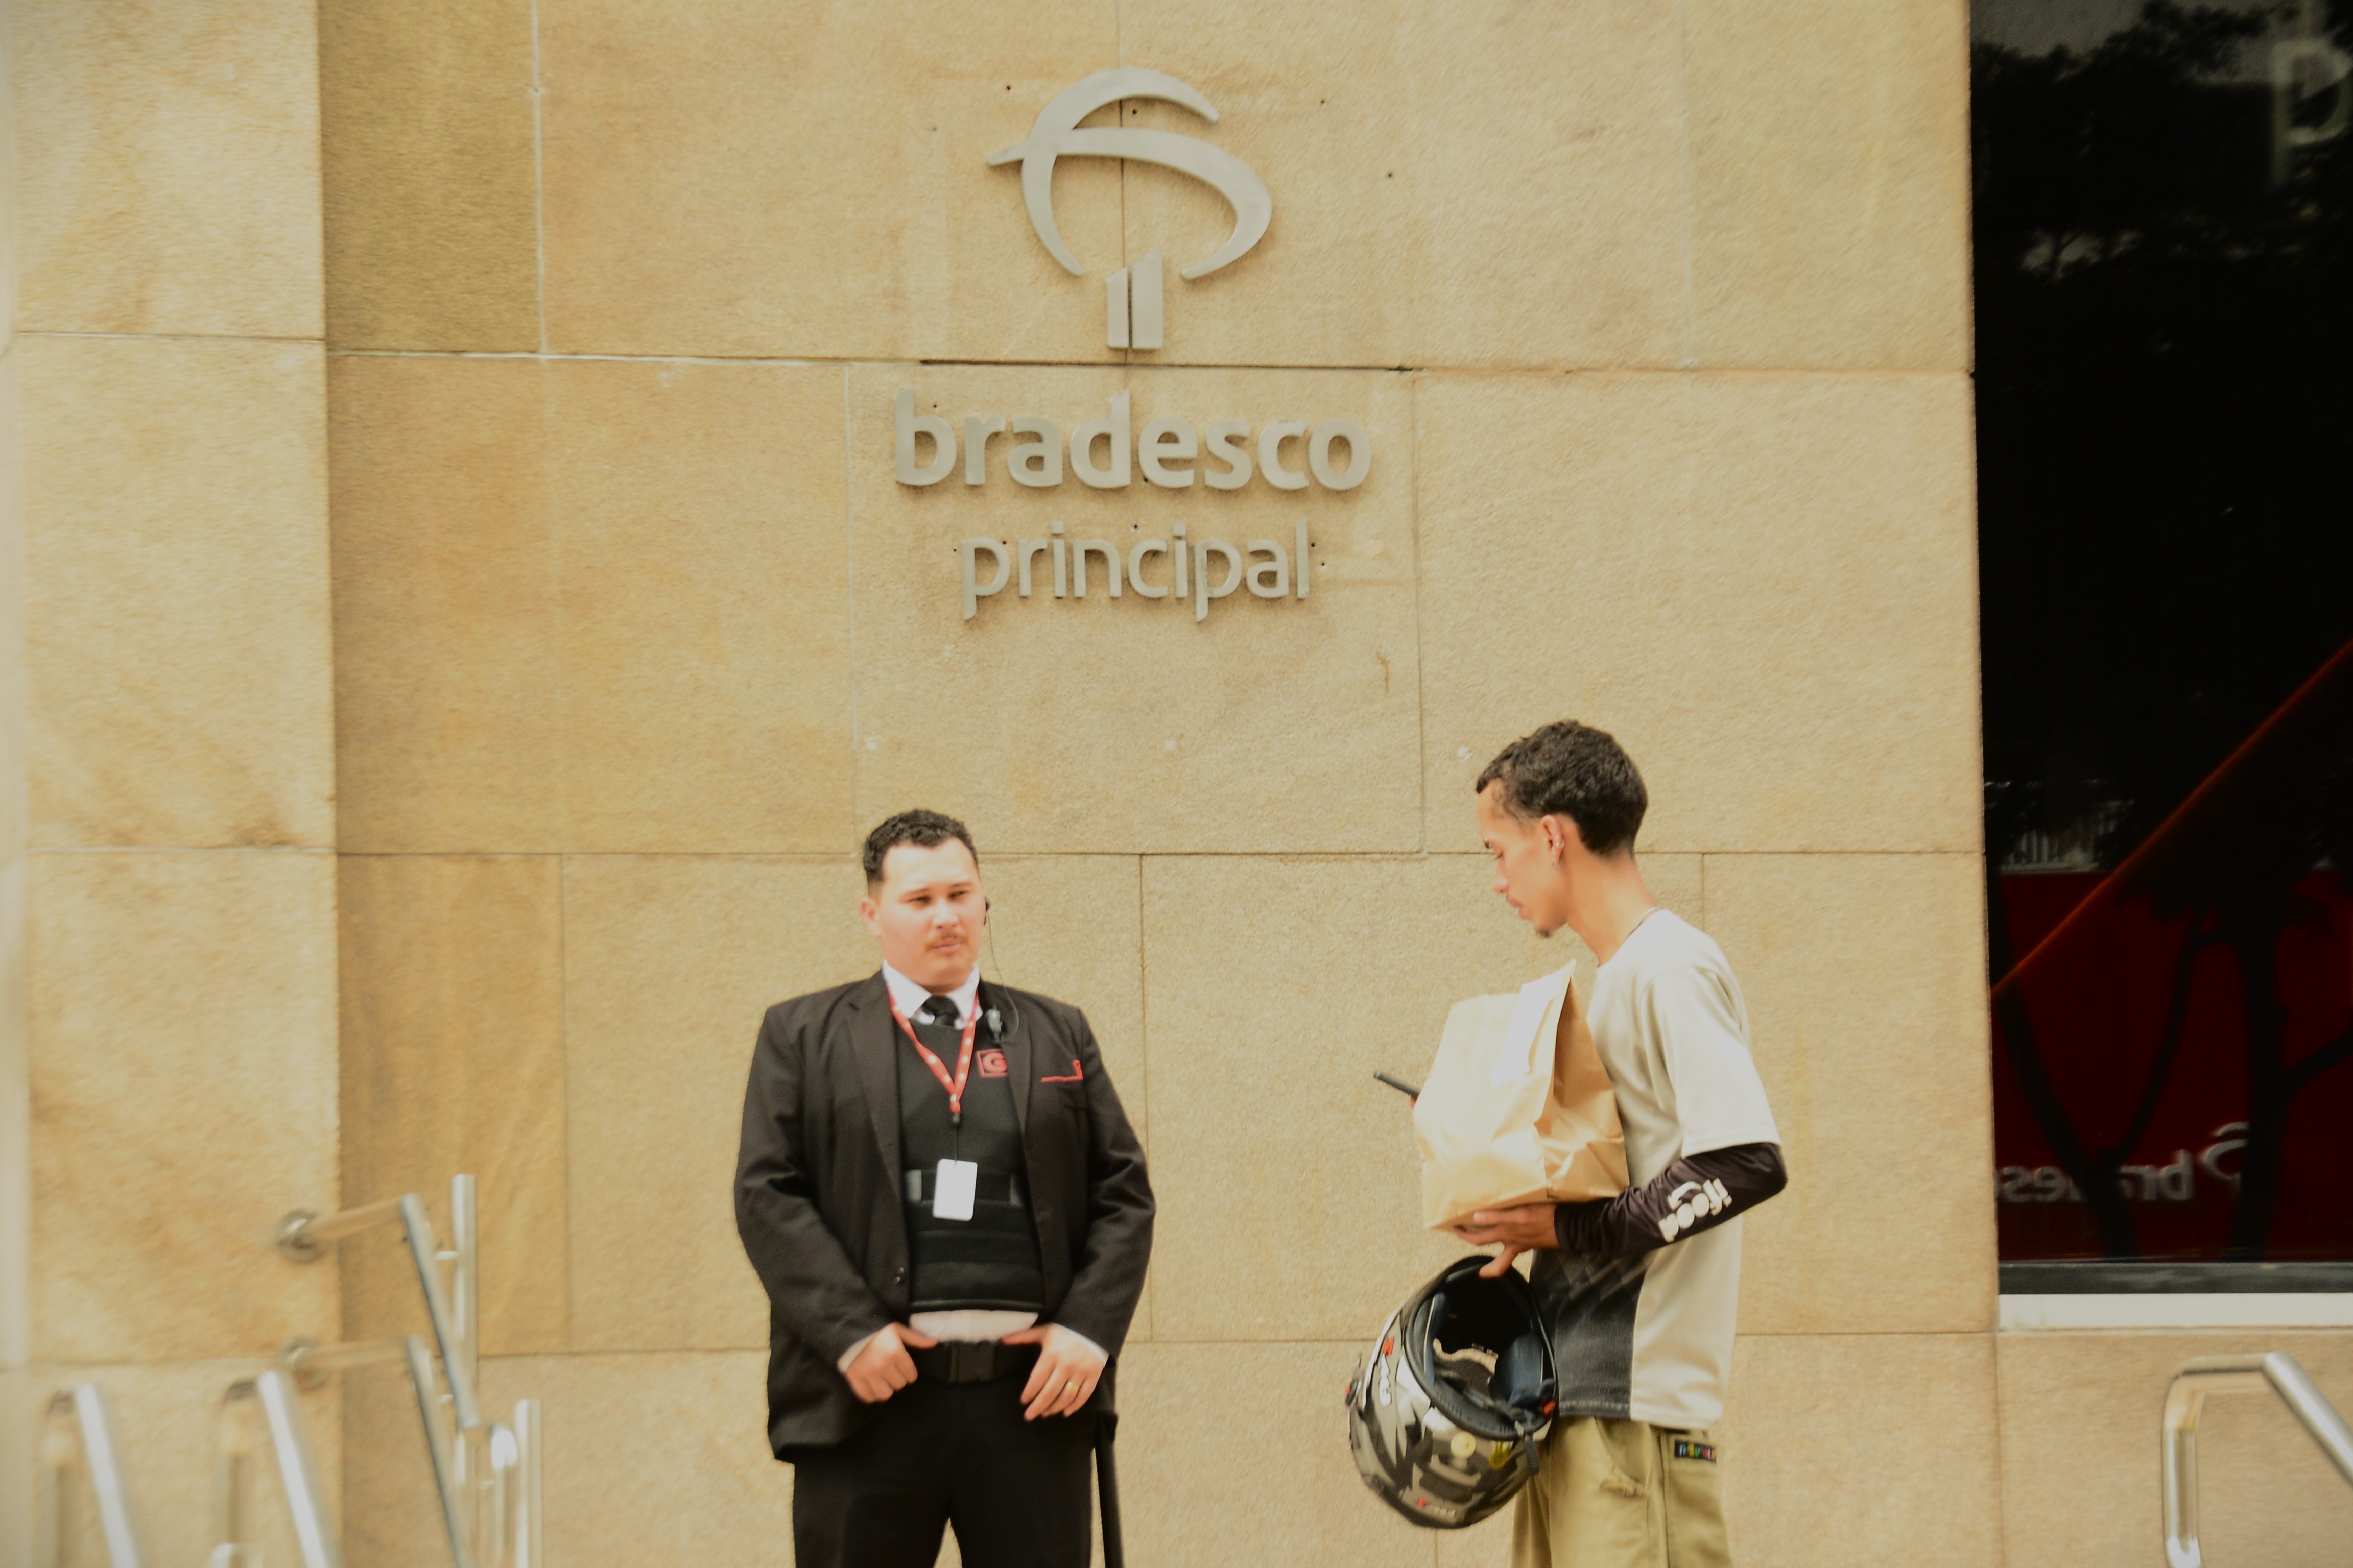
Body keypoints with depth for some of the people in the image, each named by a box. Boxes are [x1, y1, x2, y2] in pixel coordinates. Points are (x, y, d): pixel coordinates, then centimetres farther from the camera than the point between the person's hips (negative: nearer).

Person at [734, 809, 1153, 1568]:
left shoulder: (1057, 1035, 16)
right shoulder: (802, 1036, 9)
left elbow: (1124, 1193, 12)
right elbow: (767, 1194, 0)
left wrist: (1089, 1329, -4)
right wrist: (851, 1332, -12)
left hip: (1033, 1393, 2)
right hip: (872, 1393, -2)